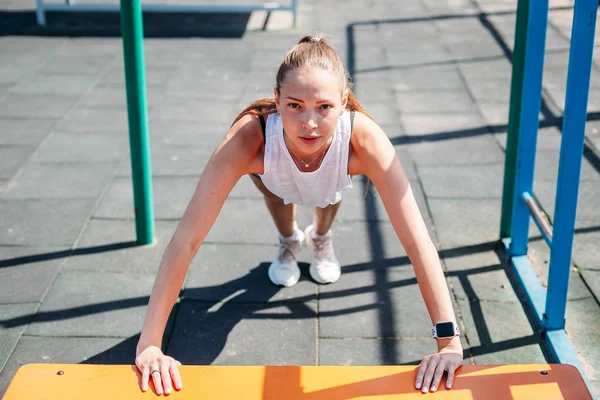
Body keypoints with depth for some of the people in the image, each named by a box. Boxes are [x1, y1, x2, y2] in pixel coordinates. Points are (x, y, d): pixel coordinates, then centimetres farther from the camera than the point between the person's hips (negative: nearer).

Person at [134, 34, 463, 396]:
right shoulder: (250, 138, -47)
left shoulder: (363, 138, -46)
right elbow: (187, 239, -47)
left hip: (335, 168, 0)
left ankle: (321, 238, 33)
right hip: (273, 167, 0)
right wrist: (149, 345, -51)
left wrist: (449, 342, -52)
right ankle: (289, 240, 23)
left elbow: (417, 241, -46)